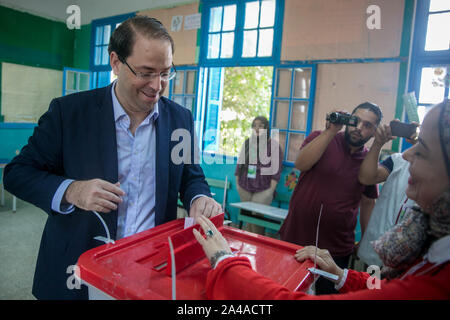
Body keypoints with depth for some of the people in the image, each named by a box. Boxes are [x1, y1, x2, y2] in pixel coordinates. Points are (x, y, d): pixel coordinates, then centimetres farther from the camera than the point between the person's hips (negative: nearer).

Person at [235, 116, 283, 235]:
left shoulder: (273, 145, -2)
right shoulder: (247, 143, 12)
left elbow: (276, 169, -6)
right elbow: (239, 163, 17)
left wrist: (271, 190, -10)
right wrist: (237, 183, 13)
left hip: (262, 190, -4)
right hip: (244, 188, 4)